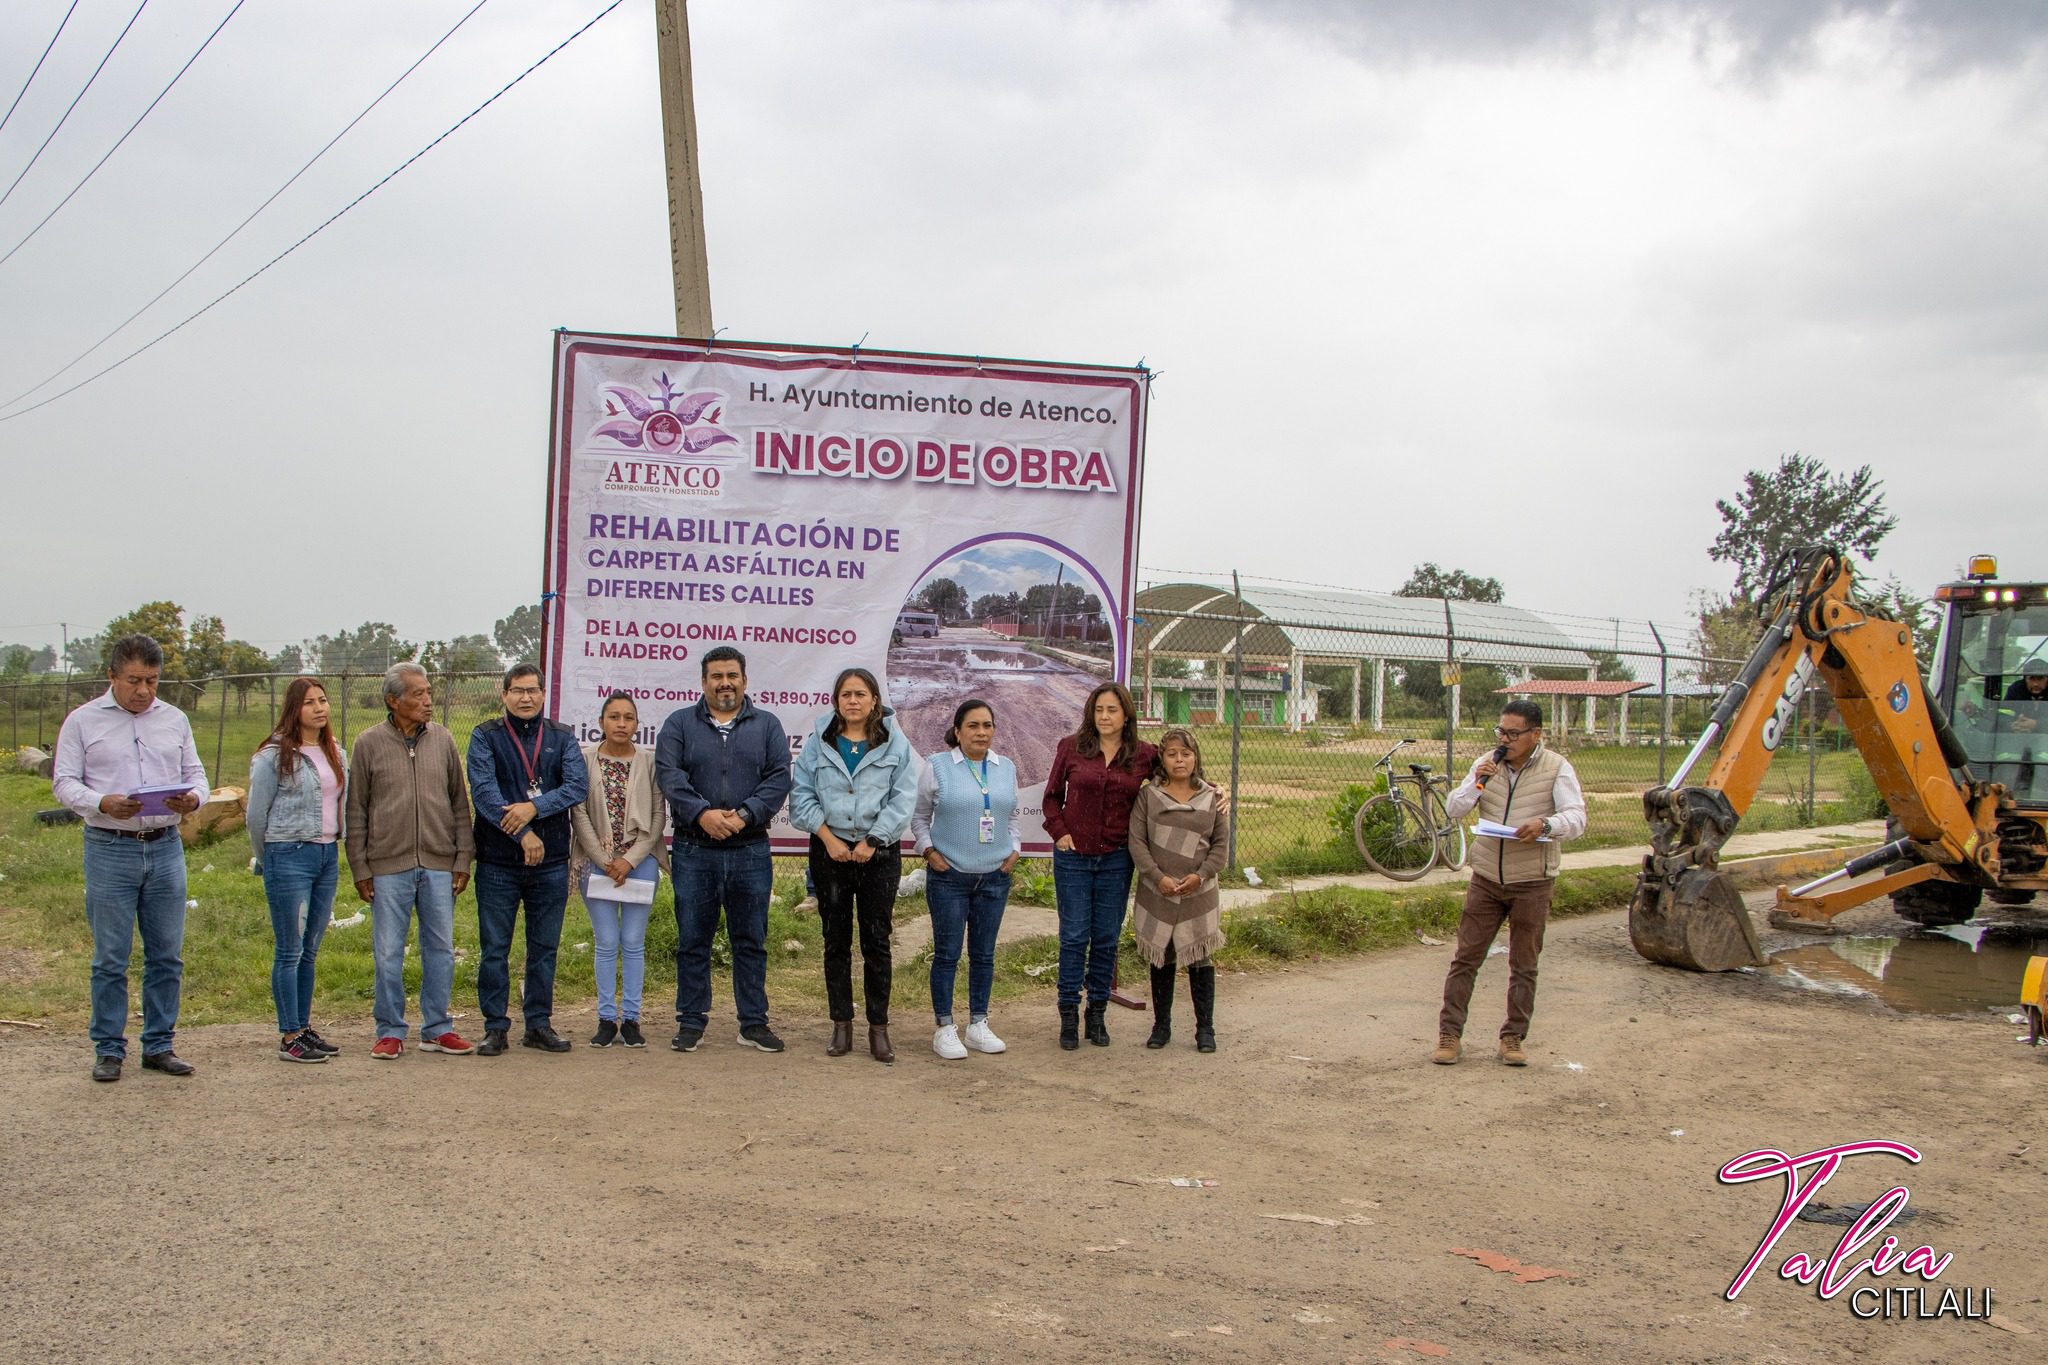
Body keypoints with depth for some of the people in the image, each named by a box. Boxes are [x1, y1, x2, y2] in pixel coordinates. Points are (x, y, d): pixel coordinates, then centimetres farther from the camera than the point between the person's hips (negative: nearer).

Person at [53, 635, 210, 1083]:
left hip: (165, 848, 3)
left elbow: (196, 774, 13)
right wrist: (103, 804, -20)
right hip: (109, 849, -3)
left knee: (167, 955, 7)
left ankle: (159, 1045, 17)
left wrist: (193, 799, -10)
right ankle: (109, 1050, 12)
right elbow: (64, 782, -1)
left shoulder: (175, 720, 11)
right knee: (110, 958, 2)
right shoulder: (83, 721, 2)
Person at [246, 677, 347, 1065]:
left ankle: (304, 1028, 19)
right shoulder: (274, 756, -7)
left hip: (327, 856, 6)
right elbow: (256, 814, -3)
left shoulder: (337, 755, 11)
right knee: (290, 951, -2)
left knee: (310, 950, 12)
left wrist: (333, 848, 11)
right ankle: (289, 1039, 2)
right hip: (289, 857, -6)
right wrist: (268, 862, 6)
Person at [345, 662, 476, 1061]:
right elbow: (355, 812, 3)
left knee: (440, 949, 7)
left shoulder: (442, 740, 6)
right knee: (388, 953, 3)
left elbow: (460, 804, 10)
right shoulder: (369, 743, 0)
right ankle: (390, 1032, 14)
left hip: (439, 864, 2)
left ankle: (437, 1029, 18)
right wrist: (360, 868, -1)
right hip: (388, 866, -2)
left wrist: (463, 858, 4)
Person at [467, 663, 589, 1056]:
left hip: (551, 861, 2)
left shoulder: (562, 738, 8)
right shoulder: (485, 736, 1)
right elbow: (483, 791, -11)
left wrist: (534, 807, -21)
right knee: (494, 949, 2)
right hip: (498, 861, -2)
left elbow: (578, 786, -6)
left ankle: (539, 1024, 17)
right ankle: (495, 1028, 11)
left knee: (544, 948, 8)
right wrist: (522, 834, -19)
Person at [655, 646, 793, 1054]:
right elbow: (669, 775, -6)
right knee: (692, 940, 5)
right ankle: (691, 1021, 15)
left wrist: (745, 814, -16)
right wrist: (702, 813, -20)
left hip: (751, 851, 1)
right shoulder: (679, 724, 7)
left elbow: (779, 778, -1)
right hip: (694, 852, 0)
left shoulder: (767, 725, 9)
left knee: (751, 941, 6)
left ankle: (754, 1022, 15)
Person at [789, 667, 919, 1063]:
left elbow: (902, 799, -3)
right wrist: (827, 836, -10)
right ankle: (841, 1026, 15)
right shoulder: (820, 742, 5)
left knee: (877, 941, 1)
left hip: (879, 852, -1)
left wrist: (872, 841, -11)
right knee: (836, 941, 7)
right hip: (830, 850, 1)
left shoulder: (895, 743, 2)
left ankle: (879, 1028, 9)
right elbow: (802, 793, 1)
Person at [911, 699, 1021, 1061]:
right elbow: (919, 816, 5)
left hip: (994, 877, 4)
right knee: (947, 953, 0)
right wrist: (928, 850, -7)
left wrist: (1014, 850, 5)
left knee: (984, 955, 10)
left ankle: (978, 1024, 20)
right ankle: (944, 1028, 9)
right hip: (949, 876, -3)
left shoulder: (1006, 769, 8)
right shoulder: (938, 767, -3)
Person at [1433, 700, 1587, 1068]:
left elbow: (1577, 819, -12)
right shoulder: (1486, 765, 4)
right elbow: (1453, 811, 2)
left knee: (1523, 965, 6)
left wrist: (1546, 824, -33)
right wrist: (1477, 784, -15)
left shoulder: (1556, 768, -5)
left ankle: (1513, 1038, 17)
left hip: (1532, 882, -2)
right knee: (1465, 958, 1)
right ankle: (1449, 1034, 7)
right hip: (1486, 878, 2)